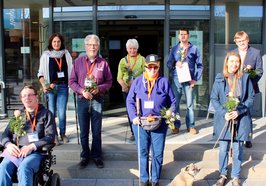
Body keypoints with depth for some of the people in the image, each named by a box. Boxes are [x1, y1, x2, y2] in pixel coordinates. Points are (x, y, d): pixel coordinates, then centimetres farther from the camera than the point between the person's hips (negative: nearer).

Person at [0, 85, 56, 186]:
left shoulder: (46, 114, 11)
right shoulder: (18, 114, 24)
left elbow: (50, 136, 0)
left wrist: (32, 146, -16)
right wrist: (9, 144, -5)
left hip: (35, 152, -3)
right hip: (15, 151, 3)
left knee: (24, 167, -36)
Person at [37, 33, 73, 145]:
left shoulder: (66, 54, 8)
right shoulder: (46, 55, 4)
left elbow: (70, 70, 12)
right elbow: (41, 73, 7)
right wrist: (44, 85, -5)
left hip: (63, 86, 1)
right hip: (50, 87, -1)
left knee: (62, 113, -1)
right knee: (51, 112, 2)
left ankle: (63, 134, 17)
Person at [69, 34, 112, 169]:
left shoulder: (103, 63, 3)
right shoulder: (78, 62, 4)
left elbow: (109, 82, 6)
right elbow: (72, 81, 4)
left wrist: (99, 89, -13)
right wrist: (82, 91, -12)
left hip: (97, 100, 0)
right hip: (82, 100, 1)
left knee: (97, 131, 7)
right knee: (83, 131, 8)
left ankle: (96, 156, 20)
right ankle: (84, 156, 21)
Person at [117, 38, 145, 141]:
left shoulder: (142, 59, 5)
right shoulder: (123, 61, 11)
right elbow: (119, 77, 7)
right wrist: (123, 85, -11)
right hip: (127, 90, 3)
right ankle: (133, 132, 18)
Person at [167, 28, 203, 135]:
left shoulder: (194, 49, 7)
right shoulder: (174, 49, 12)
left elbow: (200, 66, 7)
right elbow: (168, 63, 10)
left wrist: (195, 79, -2)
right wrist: (175, 64, -11)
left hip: (189, 81, -1)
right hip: (176, 79, 1)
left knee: (190, 104, 0)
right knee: (175, 103, 1)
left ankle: (191, 126, 10)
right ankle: (176, 126, 11)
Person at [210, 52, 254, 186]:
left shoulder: (245, 78, 0)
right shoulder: (219, 79, 1)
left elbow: (251, 98, 1)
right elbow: (214, 98, 1)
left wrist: (239, 111, -12)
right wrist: (224, 113, -12)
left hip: (240, 120, 0)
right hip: (223, 119, 0)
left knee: (237, 149, 8)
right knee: (223, 149, 6)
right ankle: (222, 175, 24)